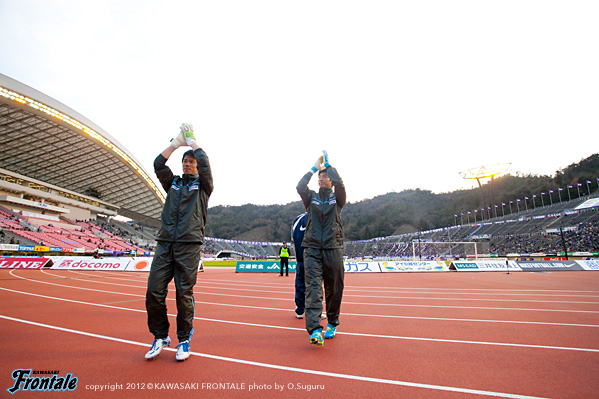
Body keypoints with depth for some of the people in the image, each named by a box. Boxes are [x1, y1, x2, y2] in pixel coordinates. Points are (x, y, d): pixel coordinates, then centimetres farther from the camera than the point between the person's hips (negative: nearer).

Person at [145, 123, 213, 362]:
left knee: (184, 294, -1)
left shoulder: (203, 185, 11)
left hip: (189, 245, -3)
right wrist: (177, 142, 13)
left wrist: (192, 142, 13)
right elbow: (159, 164, 8)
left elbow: (204, 163, -4)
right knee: (154, 292, 1)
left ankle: (184, 340, 16)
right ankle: (160, 337, 21)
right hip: (165, 243, 4)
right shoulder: (172, 183, 21)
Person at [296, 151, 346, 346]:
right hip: (312, 249, 0)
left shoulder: (337, 198, 10)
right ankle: (315, 330, -13)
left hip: (333, 249, 0)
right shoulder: (311, 197, 13)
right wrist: (314, 167, 3)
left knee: (334, 290, 6)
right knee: (313, 287, -12)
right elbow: (300, 187, -6)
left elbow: (339, 183, -10)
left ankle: (332, 324, 25)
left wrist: (328, 164, 3)